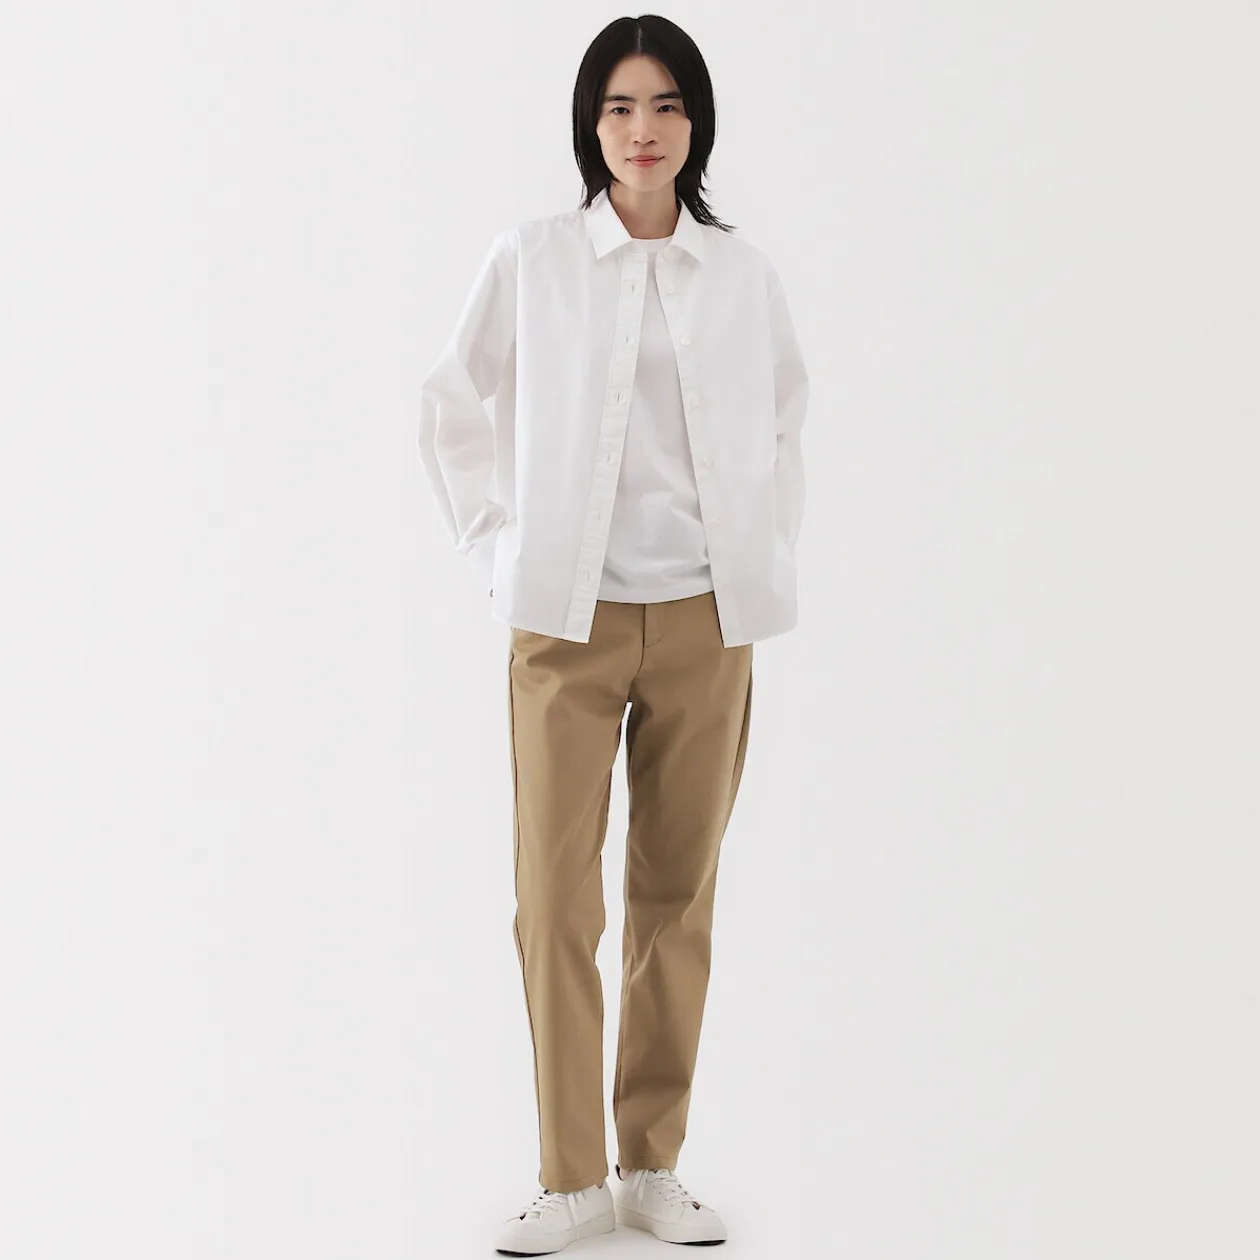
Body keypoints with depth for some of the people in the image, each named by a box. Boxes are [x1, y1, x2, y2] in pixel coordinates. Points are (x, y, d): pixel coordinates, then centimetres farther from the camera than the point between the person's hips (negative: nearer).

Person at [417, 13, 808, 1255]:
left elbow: (784, 420, 19)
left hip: (704, 623, 2)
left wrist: (769, 548, 9)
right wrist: (495, 546, 2)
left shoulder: (743, 272, 6)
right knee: (556, 900, -3)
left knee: (678, 897, 7)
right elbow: (451, 408, 9)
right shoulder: (531, 260, 0)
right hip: (569, 623, -2)